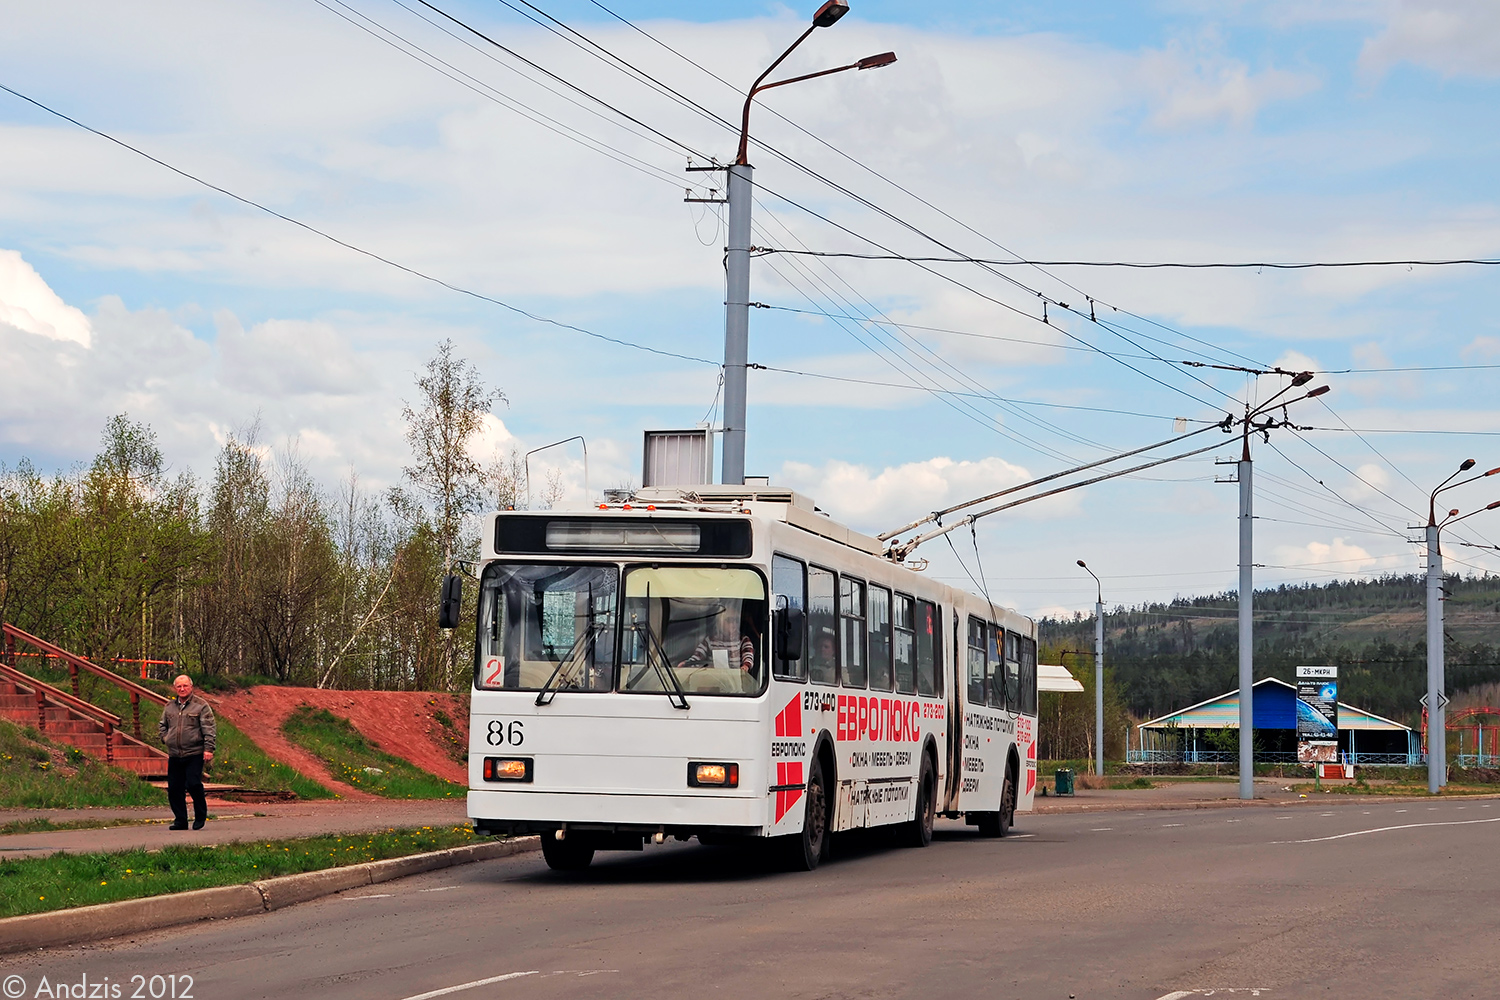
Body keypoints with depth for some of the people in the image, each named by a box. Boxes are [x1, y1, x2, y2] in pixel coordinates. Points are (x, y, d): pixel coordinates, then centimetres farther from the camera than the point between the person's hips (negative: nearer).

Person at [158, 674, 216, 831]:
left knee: (193, 784, -15)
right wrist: (166, 738, 10)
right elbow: (162, 726, 28)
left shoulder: (201, 705, -1)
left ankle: (200, 815, 6)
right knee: (174, 789, 3)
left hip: (194, 754, -5)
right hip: (174, 756, 5)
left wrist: (208, 749, -12)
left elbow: (209, 729, -5)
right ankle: (180, 820, 14)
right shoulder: (169, 707, 14)